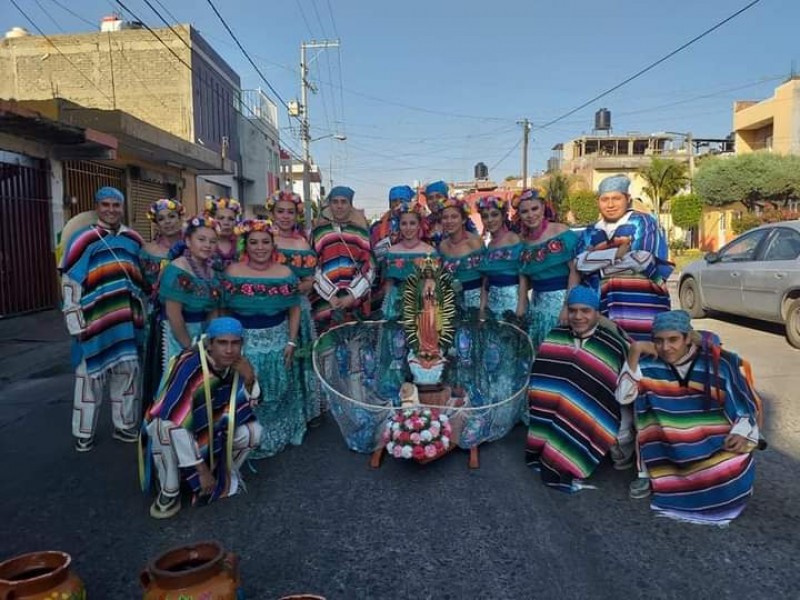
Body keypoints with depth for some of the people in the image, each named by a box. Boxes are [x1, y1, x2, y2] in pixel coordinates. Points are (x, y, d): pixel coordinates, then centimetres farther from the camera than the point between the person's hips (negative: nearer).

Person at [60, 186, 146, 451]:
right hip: (95, 322, -4)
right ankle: (84, 432, 17)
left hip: (127, 321, 4)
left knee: (127, 372, 11)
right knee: (90, 375, 4)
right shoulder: (82, 240, -5)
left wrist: (141, 315, 12)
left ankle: (124, 425, 25)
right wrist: (76, 323, -9)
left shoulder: (134, 240, 9)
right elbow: (69, 283, -5)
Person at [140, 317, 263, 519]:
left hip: (212, 429, 4)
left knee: (253, 431, -21)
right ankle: (169, 492, -14)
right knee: (164, 428, -37)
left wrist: (249, 380, -29)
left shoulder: (235, 364, -16)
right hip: (175, 429, -4)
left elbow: (250, 407, -8)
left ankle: (226, 474, 8)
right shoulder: (190, 367, -33)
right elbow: (177, 423, -35)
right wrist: (202, 470, -31)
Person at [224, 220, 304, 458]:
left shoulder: (285, 273, -1)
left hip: (277, 342, 1)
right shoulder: (232, 272, -3)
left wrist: (291, 342, -4)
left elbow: (294, 310, 3)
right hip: (243, 342, -1)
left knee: (276, 394, 12)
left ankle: (277, 436, 34)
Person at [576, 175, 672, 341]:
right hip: (607, 308, 4)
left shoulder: (644, 223, 6)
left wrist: (599, 256, -1)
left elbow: (646, 260, -9)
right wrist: (618, 251, -10)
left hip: (642, 306, -3)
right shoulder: (590, 234, 17)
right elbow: (581, 262, -1)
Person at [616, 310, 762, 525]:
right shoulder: (648, 363, -13)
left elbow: (748, 401, -5)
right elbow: (623, 397, -21)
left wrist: (742, 432, -23)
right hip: (669, 445, 2)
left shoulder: (720, 362, -14)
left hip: (716, 440, -1)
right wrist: (634, 352, -27)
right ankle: (647, 474, -4)